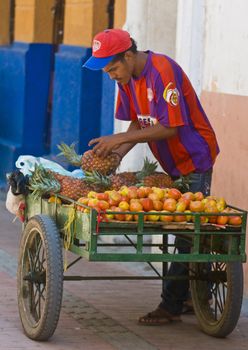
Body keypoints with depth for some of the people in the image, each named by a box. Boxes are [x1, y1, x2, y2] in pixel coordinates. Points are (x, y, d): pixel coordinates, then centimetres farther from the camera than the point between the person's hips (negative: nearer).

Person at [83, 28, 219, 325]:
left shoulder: (162, 72, -25)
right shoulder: (127, 78, 2)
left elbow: (170, 128, -27)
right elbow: (138, 123, 9)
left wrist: (120, 139, -27)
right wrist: (117, 154, -9)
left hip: (194, 161, -9)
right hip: (173, 164, 9)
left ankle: (171, 305, -9)